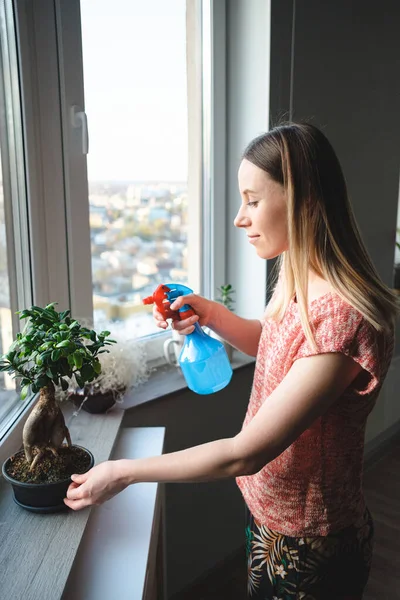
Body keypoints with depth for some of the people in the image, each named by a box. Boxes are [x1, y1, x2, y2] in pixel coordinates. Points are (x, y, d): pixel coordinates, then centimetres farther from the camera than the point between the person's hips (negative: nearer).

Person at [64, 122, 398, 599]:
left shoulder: (341, 318, -33)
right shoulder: (298, 281, -6)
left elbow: (246, 454, -30)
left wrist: (123, 472, -20)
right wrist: (210, 314, -5)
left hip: (310, 546, -7)